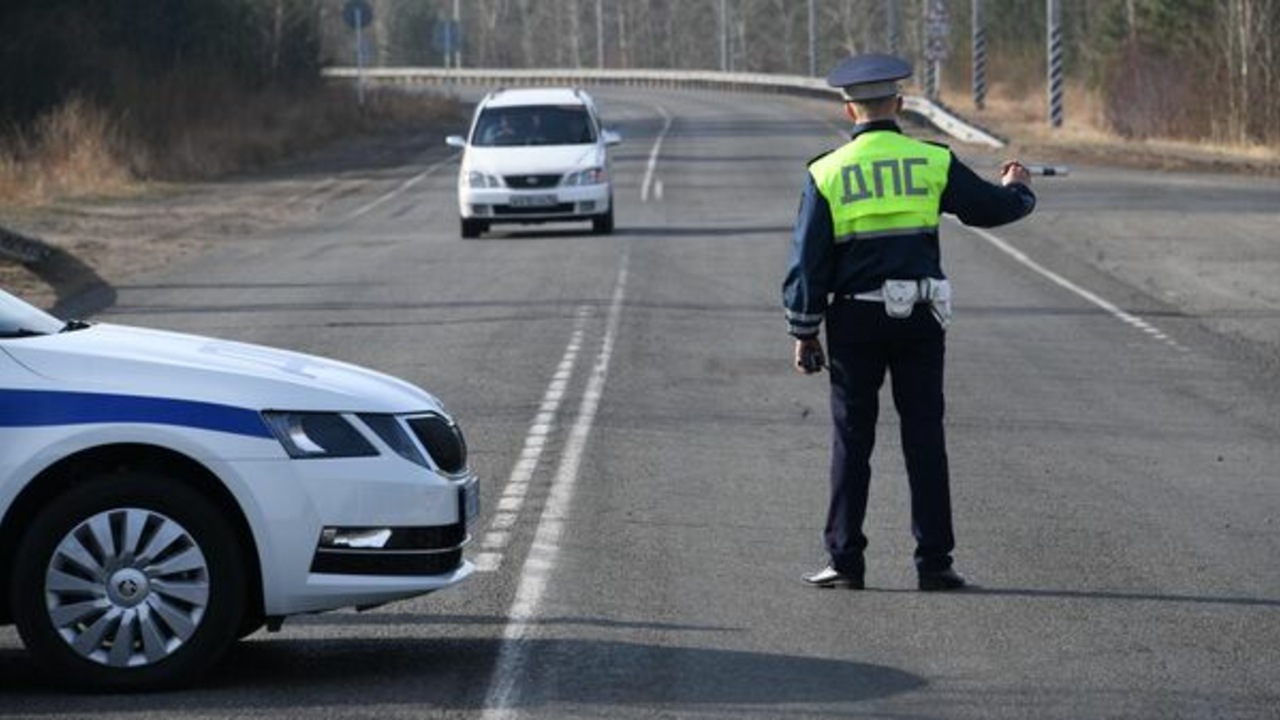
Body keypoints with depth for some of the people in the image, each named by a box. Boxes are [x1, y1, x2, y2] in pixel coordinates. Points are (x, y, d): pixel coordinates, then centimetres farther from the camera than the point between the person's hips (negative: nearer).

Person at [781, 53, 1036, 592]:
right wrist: (1017, 188, 35)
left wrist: (804, 334, 5)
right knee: (925, 440, 4)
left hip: (855, 323, -1)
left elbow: (806, 264, -2)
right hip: (920, 321, 1)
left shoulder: (827, 174, -3)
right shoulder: (934, 163, -1)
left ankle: (846, 561, 4)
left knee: (852, 441, 5)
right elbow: (993, 208, 11)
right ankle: (934, 562, 3)